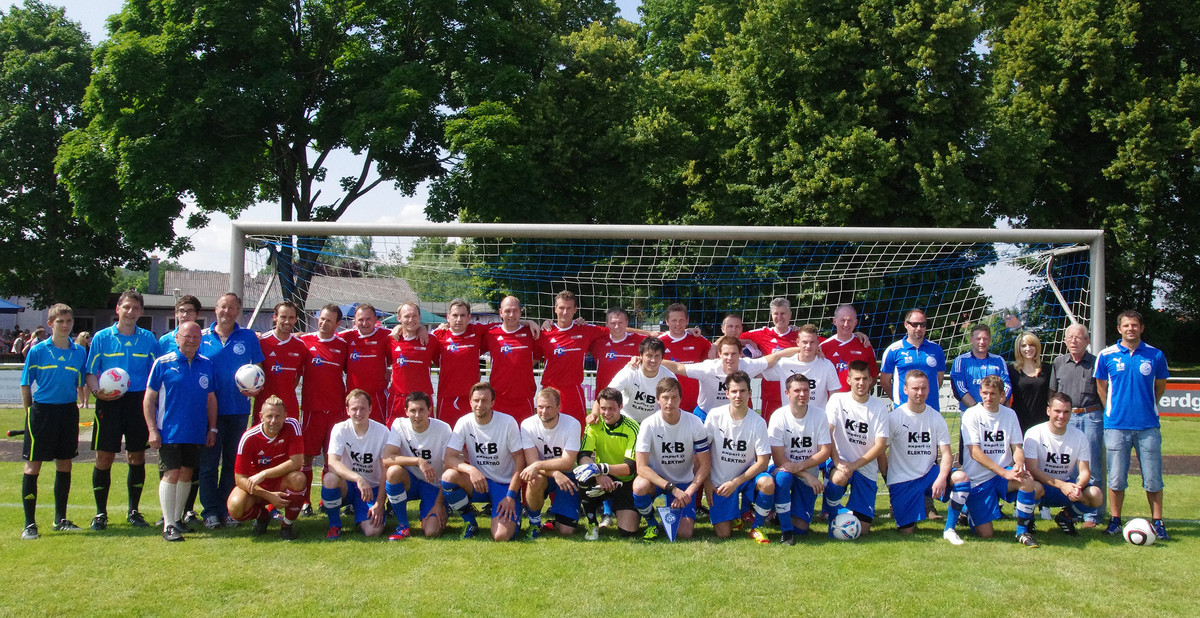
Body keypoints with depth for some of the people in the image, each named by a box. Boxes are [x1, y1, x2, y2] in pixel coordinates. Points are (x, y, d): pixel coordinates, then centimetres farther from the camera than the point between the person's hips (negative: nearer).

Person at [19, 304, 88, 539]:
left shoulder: (80, 352, 4)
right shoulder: (37, 351, -4)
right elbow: (25, 384, 1)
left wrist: (75, 414, 6)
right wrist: (31, 411, -3)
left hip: (68, 411, 3)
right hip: (42, 411, -3)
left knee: (65, 465, 10)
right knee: (33, 465, -1)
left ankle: (61, 519, 23)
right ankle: (29, 523, 4)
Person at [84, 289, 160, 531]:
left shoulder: (148, 339, 7)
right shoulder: (101, 338, 3)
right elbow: (90, 373, 3)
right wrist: (98, 391, -16)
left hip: (139, 402, 1)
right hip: (109, 403, -1)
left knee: (137, 457, 6)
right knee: (104, 457, -2)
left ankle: (133, 511, 18)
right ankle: (100, 513, 11)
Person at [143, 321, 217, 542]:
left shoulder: (207, 365, 8)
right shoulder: (163, 364, -3)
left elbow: (211, 398, 16)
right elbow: (149, 398, -2)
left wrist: (212, 428, 13)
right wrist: (152, 430, -8)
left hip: (196, 433, 4)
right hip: (169, 432, -4)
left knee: (187, 473, 10)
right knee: (172, 473, -7)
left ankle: (177, 518, 23)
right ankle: (168, 525, -2)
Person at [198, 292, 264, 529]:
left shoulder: (248, 337, 6)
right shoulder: (202, 338, 5)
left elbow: (258, 368, 9)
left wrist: (256, 387, -11)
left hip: (238, 410, 1)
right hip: (209, 409, -1)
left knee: (233, 463, 7)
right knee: (208, 463, 0)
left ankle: (227, 510, 16)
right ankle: (210, 511, 7)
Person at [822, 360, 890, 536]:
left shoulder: (880, 406, -3)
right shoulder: (837, 400, -4)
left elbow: (880, 445, -7)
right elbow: (827, 432, -11)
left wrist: (854, 465, -18)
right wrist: (837, 461, -24)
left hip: (866, 468, 1)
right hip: (841, 461, -1)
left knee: (863, 528, -8)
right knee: (840, 477, -40)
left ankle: (854, 509, 29)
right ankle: (832, 511, -7)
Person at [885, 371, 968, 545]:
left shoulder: (936, 418, 1)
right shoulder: (895, 417, -8)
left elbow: (946, 454, -3)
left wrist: (941, 478, -22)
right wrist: (890, 482, -5)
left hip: (929, 473, 3)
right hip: (902, 479, -3)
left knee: (962, 477, -25)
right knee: (907, 531, -8)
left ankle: (949, 528, -11)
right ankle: (896, 506, 28)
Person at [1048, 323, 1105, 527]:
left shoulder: (1095, 363, 2)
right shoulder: (1058, 363, 11)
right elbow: (1053, 394, 16)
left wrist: (1107, 417, -1)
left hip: (1091, 417, -3)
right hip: (1065, 418, 3)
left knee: (1092, 467, -2)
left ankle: (1093, 515, 4)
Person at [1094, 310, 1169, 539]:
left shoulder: (1155, 355, 3)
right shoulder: (1106, 355, 2)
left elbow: (1160, 387, 16)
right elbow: (1101, 387, 12)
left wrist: (1144, 407, 12)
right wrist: (1114, 411, 9)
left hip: (1148, 426, 0)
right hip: (1116, 425, 0)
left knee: (1153, 479, 3)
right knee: (1116, 478, 3)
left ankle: (1158, 523, 12)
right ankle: (1115, 521, 14)